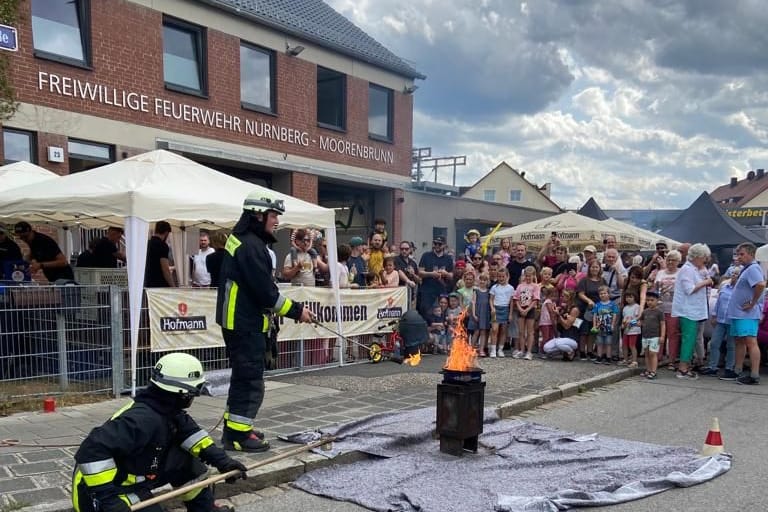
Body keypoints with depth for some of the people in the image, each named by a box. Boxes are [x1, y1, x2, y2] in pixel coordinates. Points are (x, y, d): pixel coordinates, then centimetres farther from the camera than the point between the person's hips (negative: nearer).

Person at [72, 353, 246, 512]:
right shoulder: (144, 419, -31)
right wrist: (108, 496, -38)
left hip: (131, 482, 9)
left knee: (185, 458, 6)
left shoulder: (165, 409, -4)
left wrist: (220, 459, -5)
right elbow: (93, 449, -37)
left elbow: (189, 431, 5)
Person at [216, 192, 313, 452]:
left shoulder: (242, 239, 14)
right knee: (251, 380, -3)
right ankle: (238, 435, 3)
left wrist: (291, 308, 13)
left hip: (237, 321, 11)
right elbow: (265, 291, -22)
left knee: (244, 376, 19)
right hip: (246, 324, -11)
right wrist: (296, 311, -13)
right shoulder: (251, 245, -20)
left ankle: (235, 427, 29)